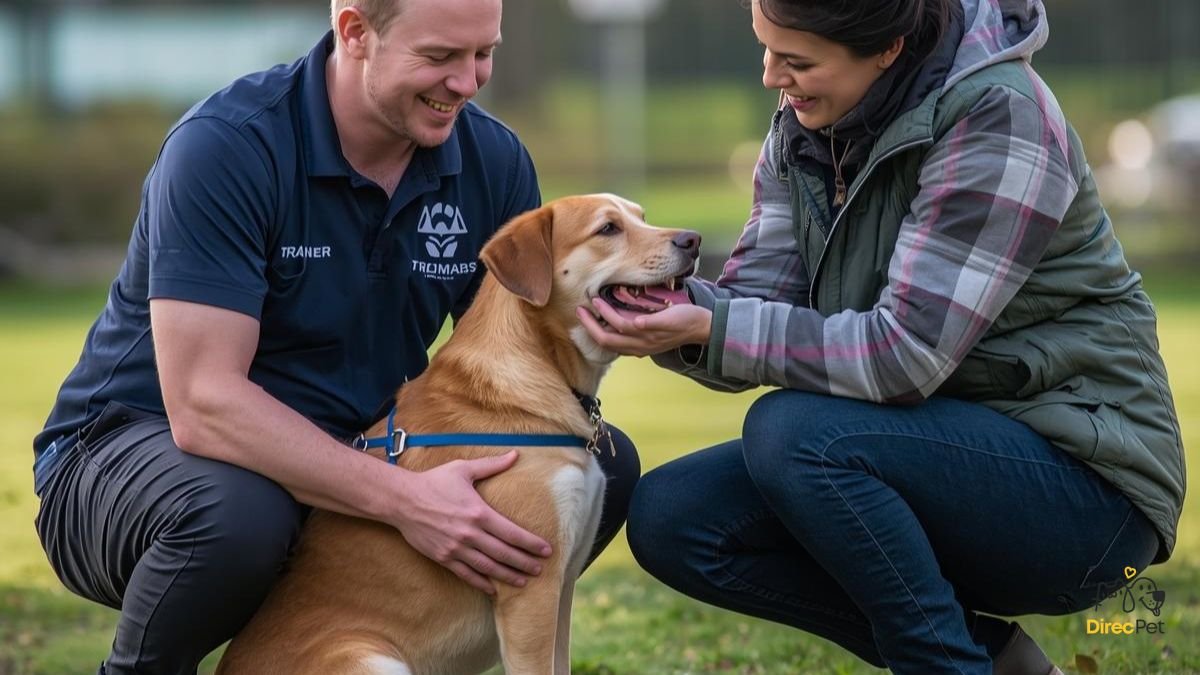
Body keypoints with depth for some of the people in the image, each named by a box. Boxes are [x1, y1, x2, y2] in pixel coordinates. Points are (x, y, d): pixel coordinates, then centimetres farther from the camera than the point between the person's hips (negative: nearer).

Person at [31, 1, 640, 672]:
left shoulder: (496, 161, -5)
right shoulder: (225, 146, -23)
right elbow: (204, 404, -30)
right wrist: (402, 499, -37)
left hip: (351, 451, 6)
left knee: (603, 464, -8)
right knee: (237, 512, -40)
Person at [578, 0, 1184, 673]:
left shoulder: (997, 116, -20)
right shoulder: (806, 125, 4)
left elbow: (906, 353, -26)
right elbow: (759, 297, 0)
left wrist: (708, 327, -27)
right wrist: (673, 310, -21)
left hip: (1078, 477, -9)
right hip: (944, 452, 9)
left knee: (790, 432, -29)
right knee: (669, 517, -6)